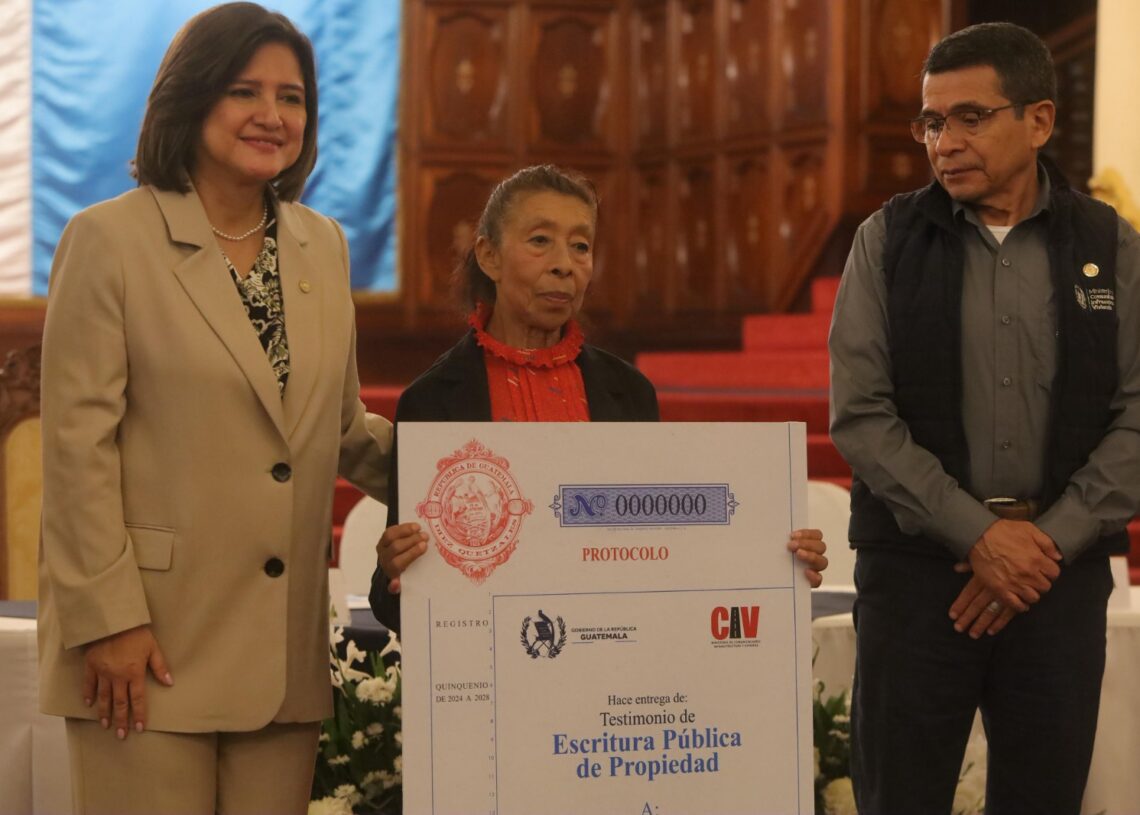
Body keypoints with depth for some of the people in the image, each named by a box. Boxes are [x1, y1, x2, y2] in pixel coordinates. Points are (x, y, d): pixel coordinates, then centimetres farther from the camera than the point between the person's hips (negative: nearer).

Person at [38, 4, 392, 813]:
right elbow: (77, 442, -7)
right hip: (153, 641, -5)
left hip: (285, 649, 5)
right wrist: (109, 620, -12)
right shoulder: (111, 239, -3)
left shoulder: (323, 246, 13)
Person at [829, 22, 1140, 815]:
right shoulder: (890, 239, 2)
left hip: (1063, 567, 1)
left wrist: (1049, 541, -11)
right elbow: (860, 413, -5)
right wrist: (978, 533, -13)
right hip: (917, 563, -1)